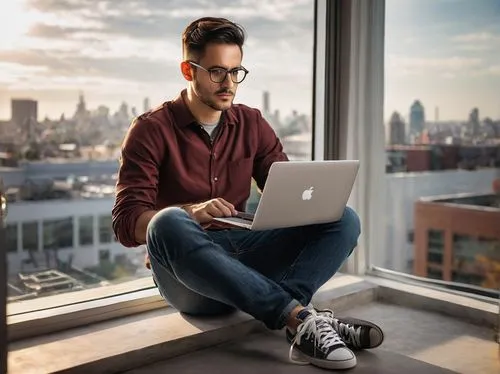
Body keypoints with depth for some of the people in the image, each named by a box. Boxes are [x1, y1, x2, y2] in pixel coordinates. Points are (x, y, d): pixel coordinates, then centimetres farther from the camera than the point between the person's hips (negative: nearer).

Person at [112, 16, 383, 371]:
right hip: (186, 275, -4)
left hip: (245, 257, 4)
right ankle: (300, 316, -38)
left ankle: (291, 315, -39)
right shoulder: (152, 130, -3)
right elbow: (127, 224, -12)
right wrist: (190, 212, -31)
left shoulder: (252, 124, 10)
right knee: (168, 223, -37)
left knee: (344, 220, -12)